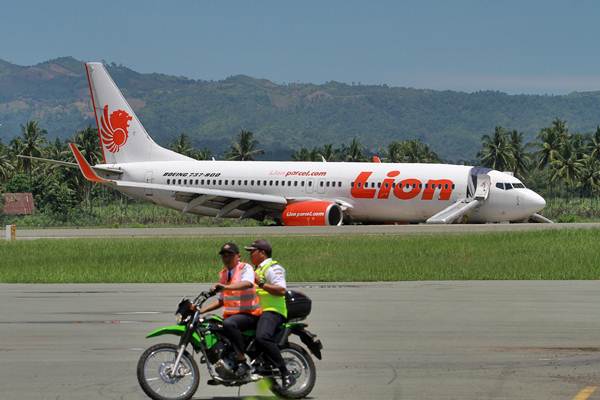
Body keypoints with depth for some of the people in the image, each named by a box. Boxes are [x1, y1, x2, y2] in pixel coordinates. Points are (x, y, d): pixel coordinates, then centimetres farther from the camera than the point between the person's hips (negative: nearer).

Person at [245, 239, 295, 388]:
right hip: (260, 312, 12)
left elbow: (281, 290, -20)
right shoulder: (258, 269, 28)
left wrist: (261, 283, -21)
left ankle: (285, 374, -32)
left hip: (272, 311, -12)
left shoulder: (272, 268, -7)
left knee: (262, 338, -35)